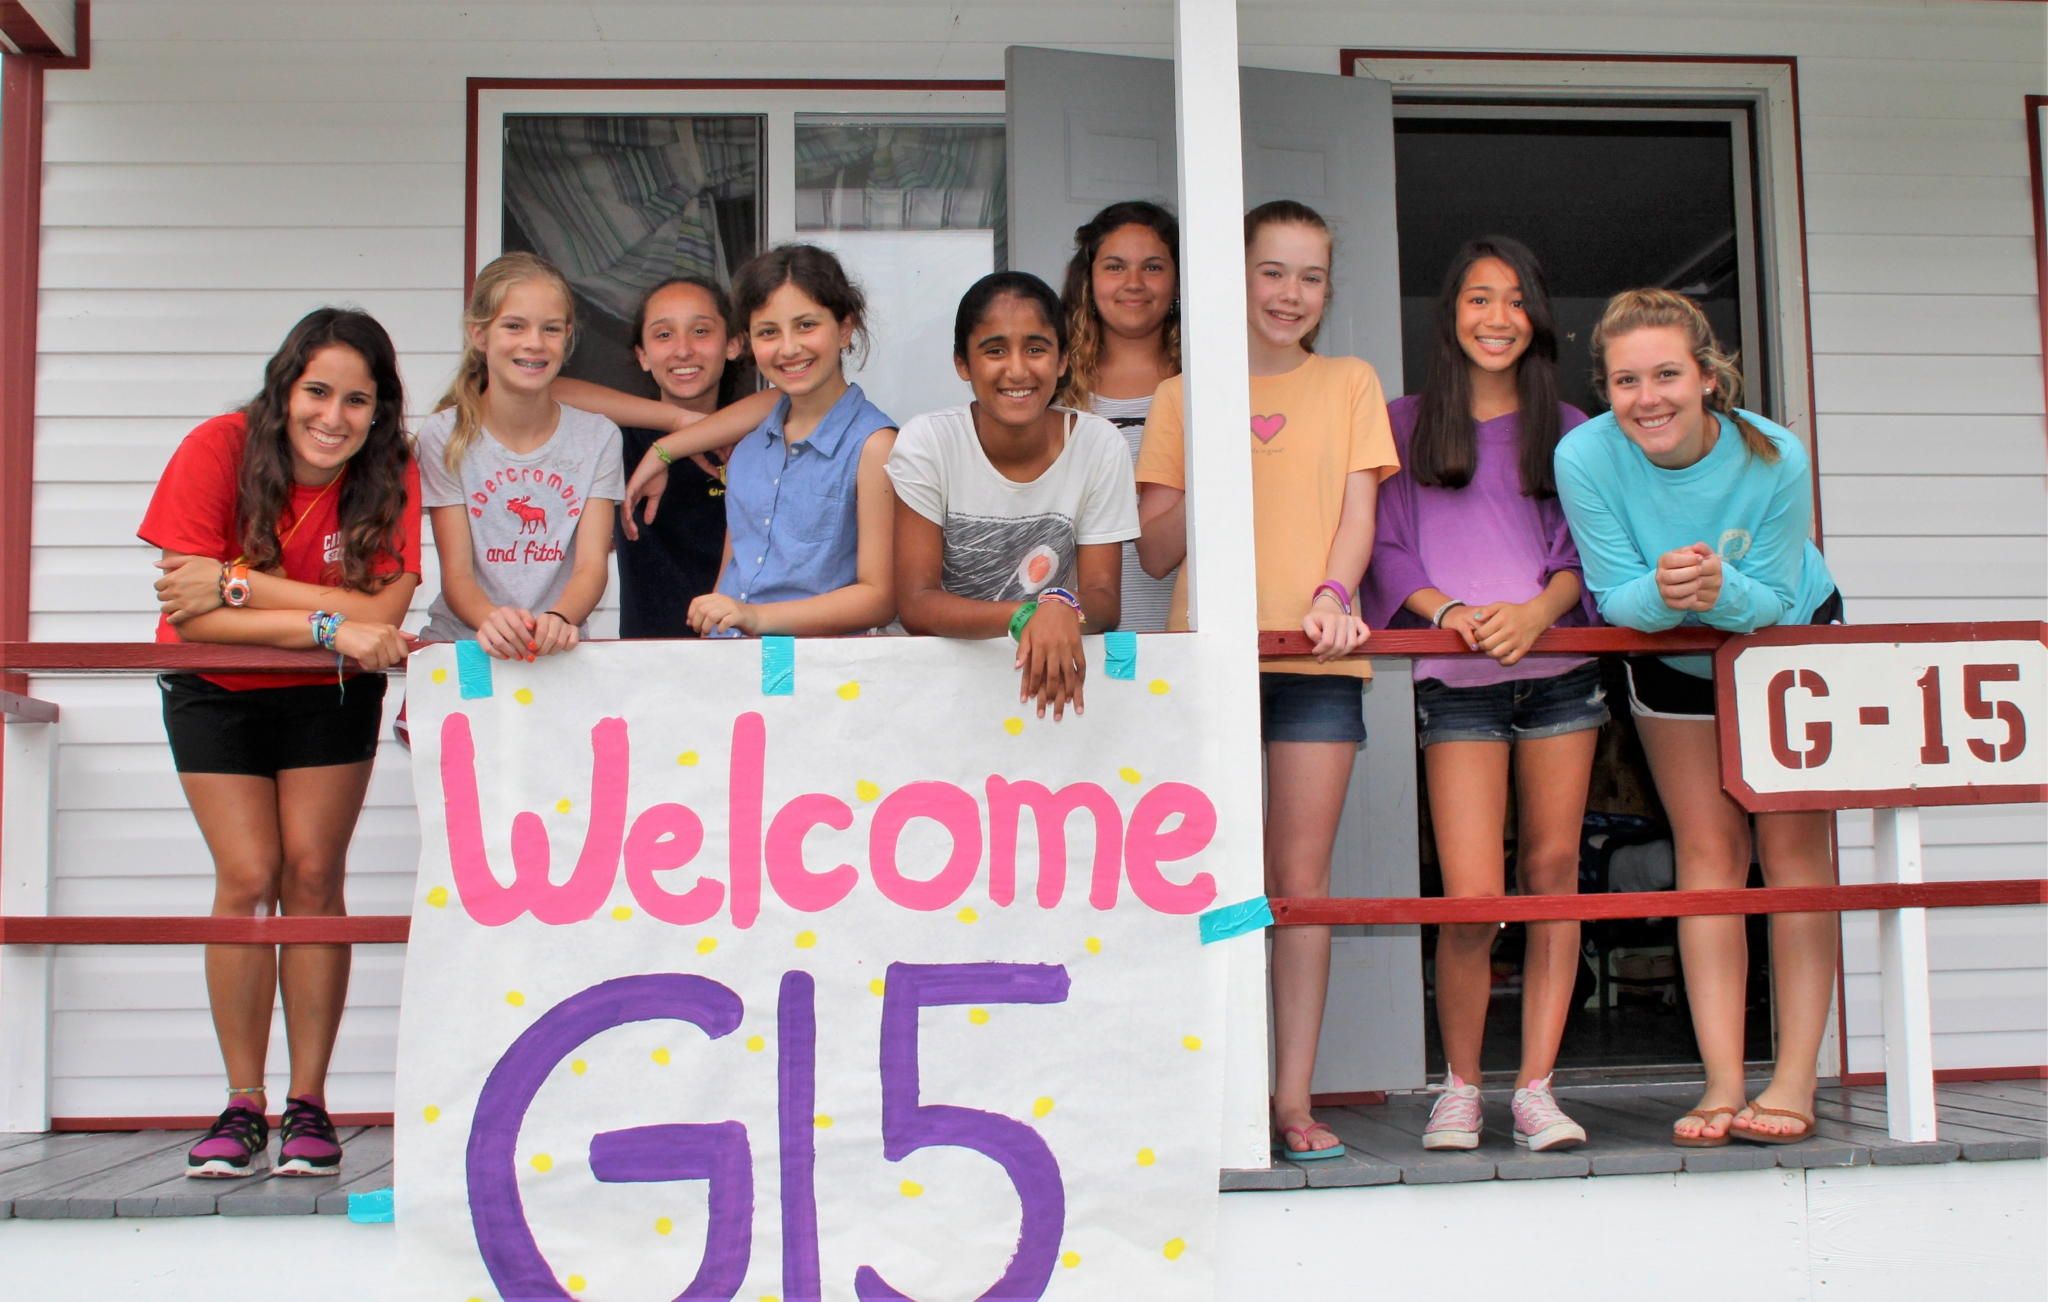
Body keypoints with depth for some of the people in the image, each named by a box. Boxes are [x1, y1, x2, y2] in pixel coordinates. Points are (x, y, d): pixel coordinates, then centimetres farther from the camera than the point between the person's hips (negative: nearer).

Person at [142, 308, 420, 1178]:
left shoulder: (391, 473, -18)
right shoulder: (217, 450, -22)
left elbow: (384, 610, -29)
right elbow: (192, 615, -28)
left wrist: (241, 584, -31)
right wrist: (329, 624, -37)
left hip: (332, 698, 1)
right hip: (214, 692, 0)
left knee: (313, 875, -6)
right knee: (248, 878, -8)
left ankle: (309, 1106, 3)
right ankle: (242, 1106, 3)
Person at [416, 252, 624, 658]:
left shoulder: (597, 437, 5)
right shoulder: (445, 436, 1)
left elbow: (592, 564, -4)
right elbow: (456, 574, -4)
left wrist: (559, 620, -26)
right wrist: (491, 619, -27)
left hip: (556, 651, 1)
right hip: (460, 642, -1)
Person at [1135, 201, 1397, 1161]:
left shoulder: (1349, 385, 16)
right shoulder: (1184, 397, 13)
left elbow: (1357, 513, 7)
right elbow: (1155, 550, 9)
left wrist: (1333, 593, -13)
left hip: (1315, 657, 0)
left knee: (1301, 876, -1)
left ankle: (1294, 1094, 4)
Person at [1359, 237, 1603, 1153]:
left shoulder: (1565, 427, 14)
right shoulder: (1405, 423, 10)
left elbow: (1582, 553, 8)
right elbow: (1384, 550, 5)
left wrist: (1538, 611, -13)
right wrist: (1449, 612, -13)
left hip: (1559, 664, 3)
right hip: (1456, 676, -2)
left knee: (1553, 871, 1)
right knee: (1472, 895, -10)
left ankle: (1536, 1085, 9)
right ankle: (1460, 1085, 9)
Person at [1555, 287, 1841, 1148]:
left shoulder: (1774, 457, -31)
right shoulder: (1586, 457, -29)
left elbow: (1774, 601, -24)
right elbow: (1616, 602, -23)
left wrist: (1721, 590, -46)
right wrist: (1665, 593, -45)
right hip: (1674, 664, 1)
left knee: (1792, 848, -7)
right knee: (1709, 851, -2)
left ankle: (1795, 1082, -5)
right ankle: (1723, 1083, -2)